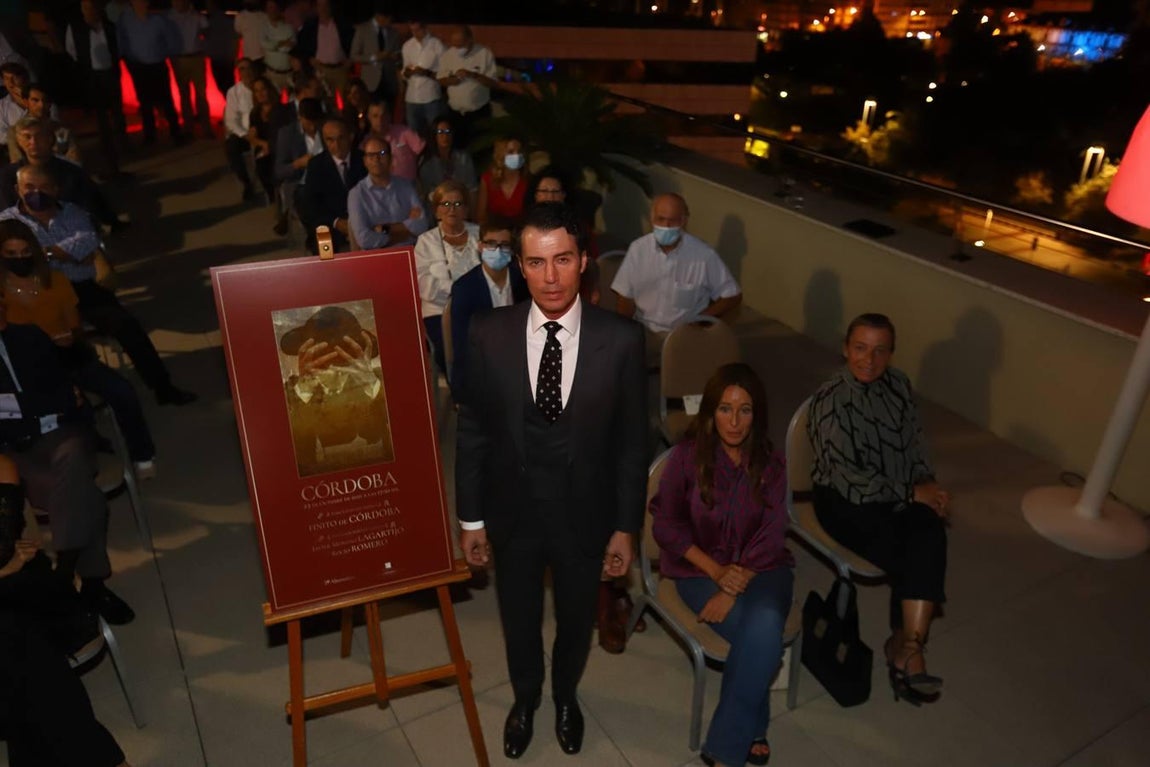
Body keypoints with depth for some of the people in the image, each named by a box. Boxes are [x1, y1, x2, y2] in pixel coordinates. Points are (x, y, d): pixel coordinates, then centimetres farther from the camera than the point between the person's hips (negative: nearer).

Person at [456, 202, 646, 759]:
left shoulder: (621, 340, -17)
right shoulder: (488, 334, -15)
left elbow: (631, 442, -9)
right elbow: (471, 431, -6)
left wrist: (626, 527, -4)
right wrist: (470, 518, -2)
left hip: (584, 514, 0)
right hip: (512, 512, 1)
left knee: (576, 620, 24)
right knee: (519, 620, 24)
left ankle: (565, 696, 58)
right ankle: (525, 697, 57)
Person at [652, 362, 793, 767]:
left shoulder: (771, 464, 0)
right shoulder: (688, 455, -6)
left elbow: (771, 536, -6)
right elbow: (666, 525, -4)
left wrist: (734, 590, -19)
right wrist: (716, 572, -15)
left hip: (760, 568, 2)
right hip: (700, 569, -2)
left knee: (765, 626, -29)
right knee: (761, 640, -26)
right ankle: (753, 729, 1)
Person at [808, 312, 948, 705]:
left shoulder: (898, 383, 6)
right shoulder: (831, 400, -15)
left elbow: (914, 442, 16)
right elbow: (848, 478, -18)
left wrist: (927, 485, -1)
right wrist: (911, 493, -15)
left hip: (900, 496, 5)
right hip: (846, 501, -5)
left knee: (930, 535, -26)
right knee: (913, 555, -25)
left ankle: (907, 646, -23)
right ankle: (909, 646, -5)